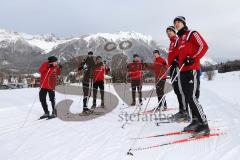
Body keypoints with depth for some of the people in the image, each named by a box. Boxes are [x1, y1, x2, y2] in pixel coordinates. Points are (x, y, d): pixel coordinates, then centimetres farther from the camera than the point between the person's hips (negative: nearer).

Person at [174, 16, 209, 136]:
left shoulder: (192, 34, 2)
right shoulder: (179, 39, 24)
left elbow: (204, 46, -7)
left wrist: (193, 59, -17)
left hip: (192, 69, -8)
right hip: (182, 71, 8)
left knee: (192, 97, -15)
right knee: (188, 97, 7)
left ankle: (204, 125, -7)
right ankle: (196, 121, 16)